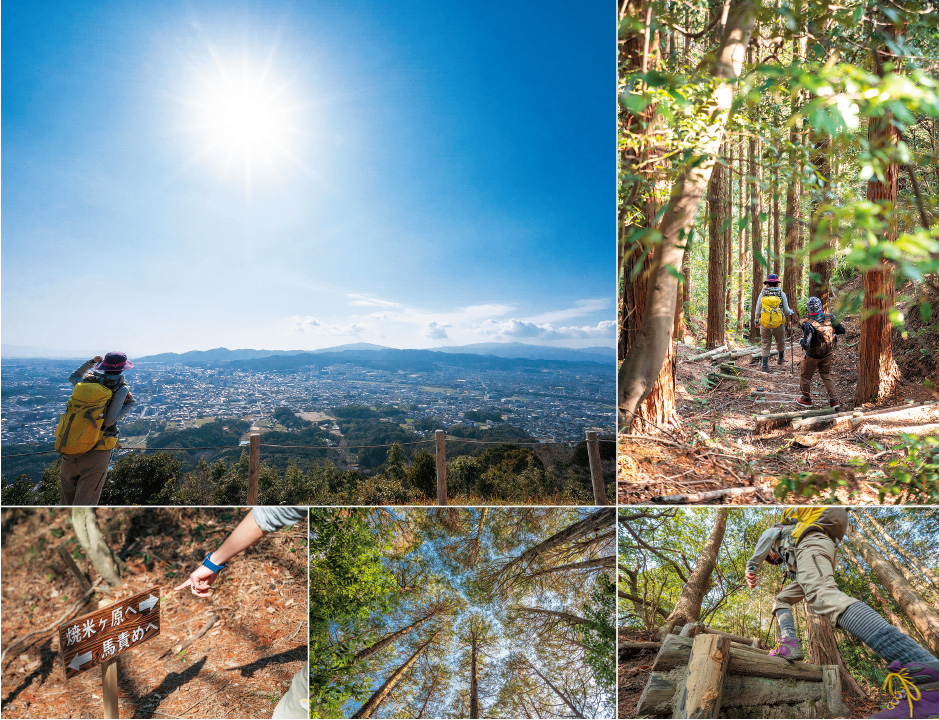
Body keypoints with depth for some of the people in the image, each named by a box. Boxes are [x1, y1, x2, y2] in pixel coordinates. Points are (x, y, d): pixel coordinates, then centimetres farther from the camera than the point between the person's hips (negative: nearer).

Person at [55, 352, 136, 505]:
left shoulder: (86, 381, 6)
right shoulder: (121, 389, -9)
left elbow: (73, 377, 30)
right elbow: (110, 420, -15)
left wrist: (90, 362, 36)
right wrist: (129, 404, -3)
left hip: (68, 449, 5)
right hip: (96, 451, -5)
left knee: (66, 498, 20)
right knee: (85, 500, 1)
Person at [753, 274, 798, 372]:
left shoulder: (762, 294, -3)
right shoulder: (782, 294, -5)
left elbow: (757, 310, 4)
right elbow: (786, 310, 0)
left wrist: (756, 321, 19)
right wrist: (792, 313, 22)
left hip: (765, 324, 0)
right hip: (778, 324, 0)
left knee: (765, 345, 9)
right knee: (780, 342, 24)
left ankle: (765, 366, 7)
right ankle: (781, 358, 45)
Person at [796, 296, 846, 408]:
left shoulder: (809, 325, -29)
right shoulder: (830, 318, -14)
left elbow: (806, 346, -30)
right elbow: (842, 330, 0)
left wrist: (801, 341, -9)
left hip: (813, 356, -5)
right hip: (828, 354, 5)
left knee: (804, 376, 16)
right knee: (826, 375, 23)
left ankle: (806, 400, 31)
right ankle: (834, 400, 21)